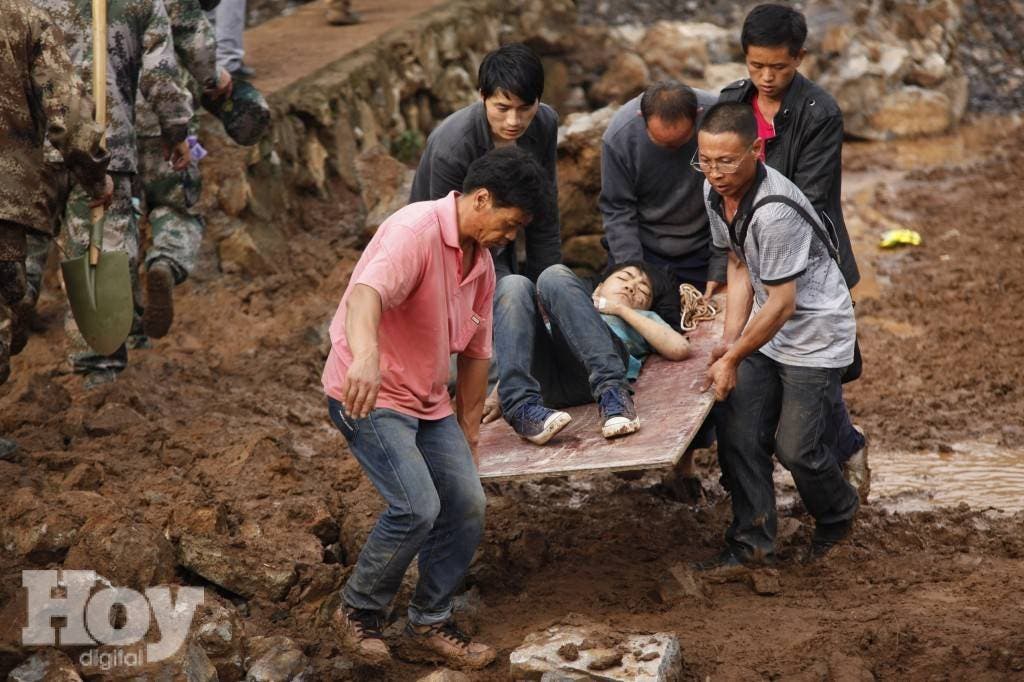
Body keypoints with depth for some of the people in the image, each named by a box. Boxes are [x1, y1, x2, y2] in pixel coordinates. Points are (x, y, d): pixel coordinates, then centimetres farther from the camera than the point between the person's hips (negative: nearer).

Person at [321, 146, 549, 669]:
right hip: (369, 394, -9)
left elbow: (475, 351, 17)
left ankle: (429, 626, 17)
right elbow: (365, 294, -40)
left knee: (467, 507, 2)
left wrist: (468, 432, 20)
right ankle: (358, 612, 2)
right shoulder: (415, 232, -21)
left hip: (428, 401, 9)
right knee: (418, 508, -21)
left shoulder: (481, 263, 8)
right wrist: (366, 359, -60)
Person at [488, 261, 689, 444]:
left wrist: (620, 309, 17)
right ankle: (522, 408, -38)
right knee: (514, 285, -17)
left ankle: (611, 390, -42)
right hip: (544, 380, 2)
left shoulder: (644, 318, 38)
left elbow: (680, 348, 15)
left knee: (555, 277, -20)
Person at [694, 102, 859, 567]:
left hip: (814, 333, -8)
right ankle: (752, 542, 11)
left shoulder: (774, 211, -32)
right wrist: (729, 340, -1)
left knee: (796, 447, -4)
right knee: (736, 432, 0)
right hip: (765, 329, 8)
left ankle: (838, 516, 26)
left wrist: (733, 359, -16)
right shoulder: (715, 192, -5)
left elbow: (782, 305, -25)